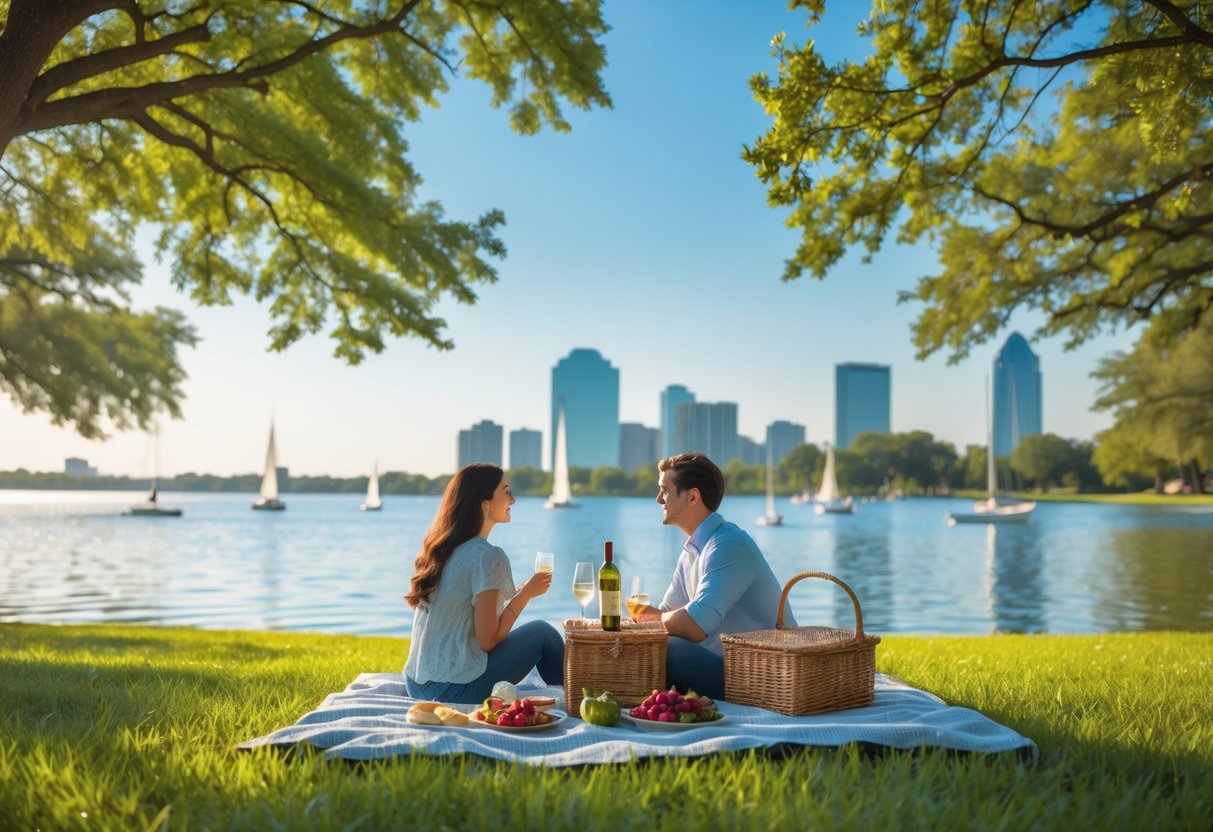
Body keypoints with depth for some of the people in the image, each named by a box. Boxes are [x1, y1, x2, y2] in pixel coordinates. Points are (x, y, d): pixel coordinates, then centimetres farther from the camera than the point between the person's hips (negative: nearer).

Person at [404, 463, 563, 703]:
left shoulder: (438, 548, 8)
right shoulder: (488, 557, -16)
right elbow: (487, 640, -15)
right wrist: (527, 592, -5)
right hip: (455, 691, -8)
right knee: (543, 632, 7)